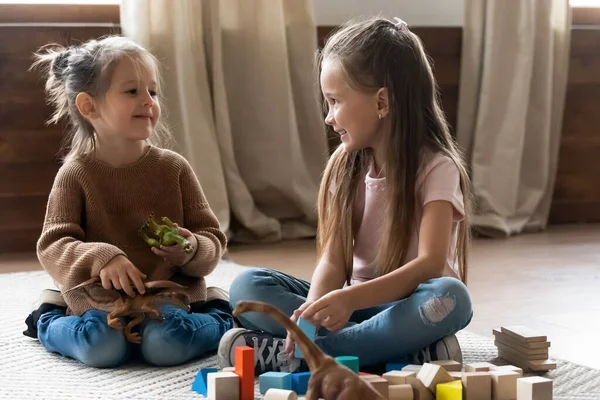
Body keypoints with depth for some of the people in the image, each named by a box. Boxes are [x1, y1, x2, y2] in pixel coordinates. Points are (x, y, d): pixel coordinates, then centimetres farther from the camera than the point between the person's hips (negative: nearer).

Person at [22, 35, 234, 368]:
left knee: (167, 345, -30)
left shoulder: (173, 168, 3)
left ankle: (219, 317, 3)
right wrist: (102, 259, -29)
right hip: (100, 300, 0)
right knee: (101, 347, -29)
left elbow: (212, 239, 6)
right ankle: (47, 321, 4)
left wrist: (192, 250, -19)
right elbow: (52, 247, -10)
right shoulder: (76, 174, -3)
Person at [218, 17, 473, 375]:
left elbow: (431, 263, -26)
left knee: (449, 297, -37)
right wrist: (313, 310, -30)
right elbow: (333, 259, -8)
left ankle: (288, 354, -34)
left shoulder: (436, 167, -12)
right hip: (356, 303, 4)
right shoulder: (346, 164, 2)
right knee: (248, 287, -15)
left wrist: (350, 298, -41)